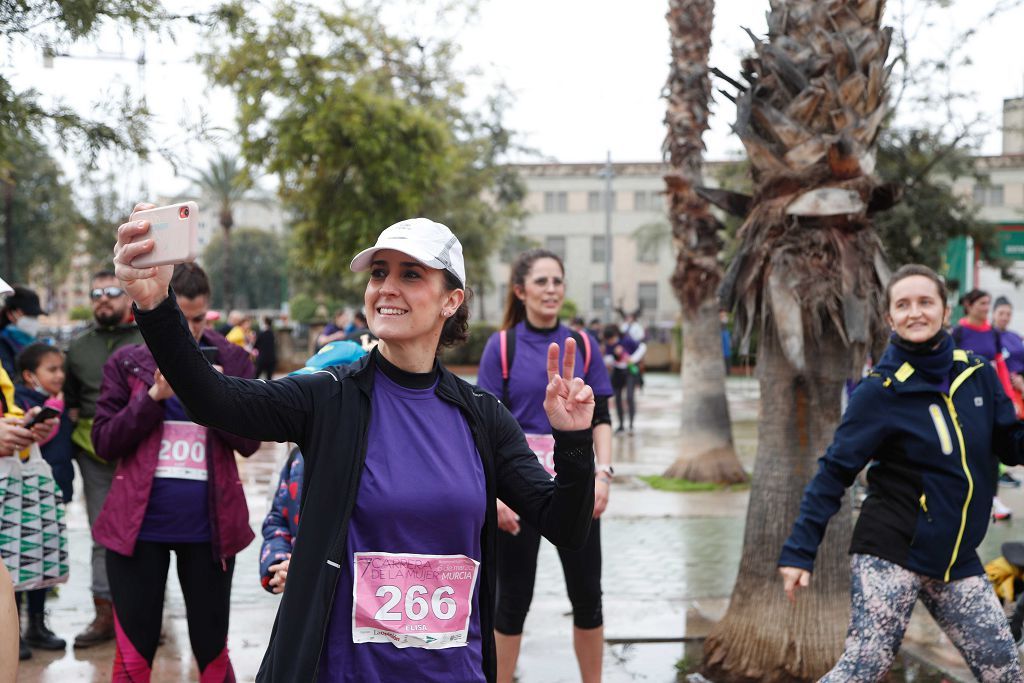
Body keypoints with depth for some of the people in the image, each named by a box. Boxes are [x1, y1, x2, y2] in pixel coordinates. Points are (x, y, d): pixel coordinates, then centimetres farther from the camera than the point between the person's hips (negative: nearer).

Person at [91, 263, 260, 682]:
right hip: (138, 525, 0)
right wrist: (154, 396, -14)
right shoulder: (126, 362, 2)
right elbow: (103, 442, -2)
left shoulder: (231, 361, 3)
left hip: (209, 528, 1)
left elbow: (249, 443, 1)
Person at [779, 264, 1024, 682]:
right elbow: (835, 471, -11)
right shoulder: (881, 391, -11)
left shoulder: (977, 375, 4)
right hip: (891, 552, -6)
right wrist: (800, 551, -16)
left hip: (956, 556, 6)